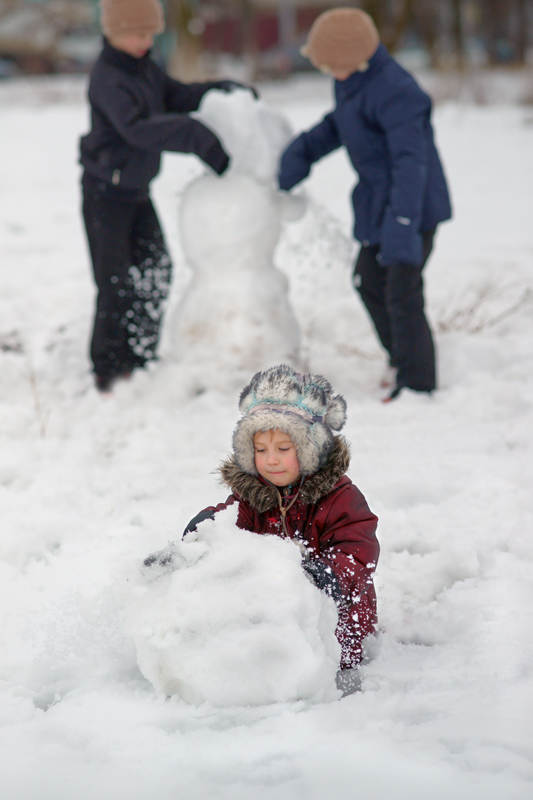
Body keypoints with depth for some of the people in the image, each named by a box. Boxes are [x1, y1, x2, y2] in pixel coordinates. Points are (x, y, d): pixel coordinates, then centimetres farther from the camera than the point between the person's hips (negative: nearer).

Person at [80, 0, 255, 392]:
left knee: (155, 272, 12)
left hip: (137, 188, 9)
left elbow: (178, 97, 14)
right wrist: (199, 138, -44)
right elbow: (137, 129, -37)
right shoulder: (108, 80, -24)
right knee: (114, 282, -3)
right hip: (106, 193, -9)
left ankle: (139, 359, 24)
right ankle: (107, 371, 9)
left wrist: (223, 90, -4)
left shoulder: (144, 68, 4)